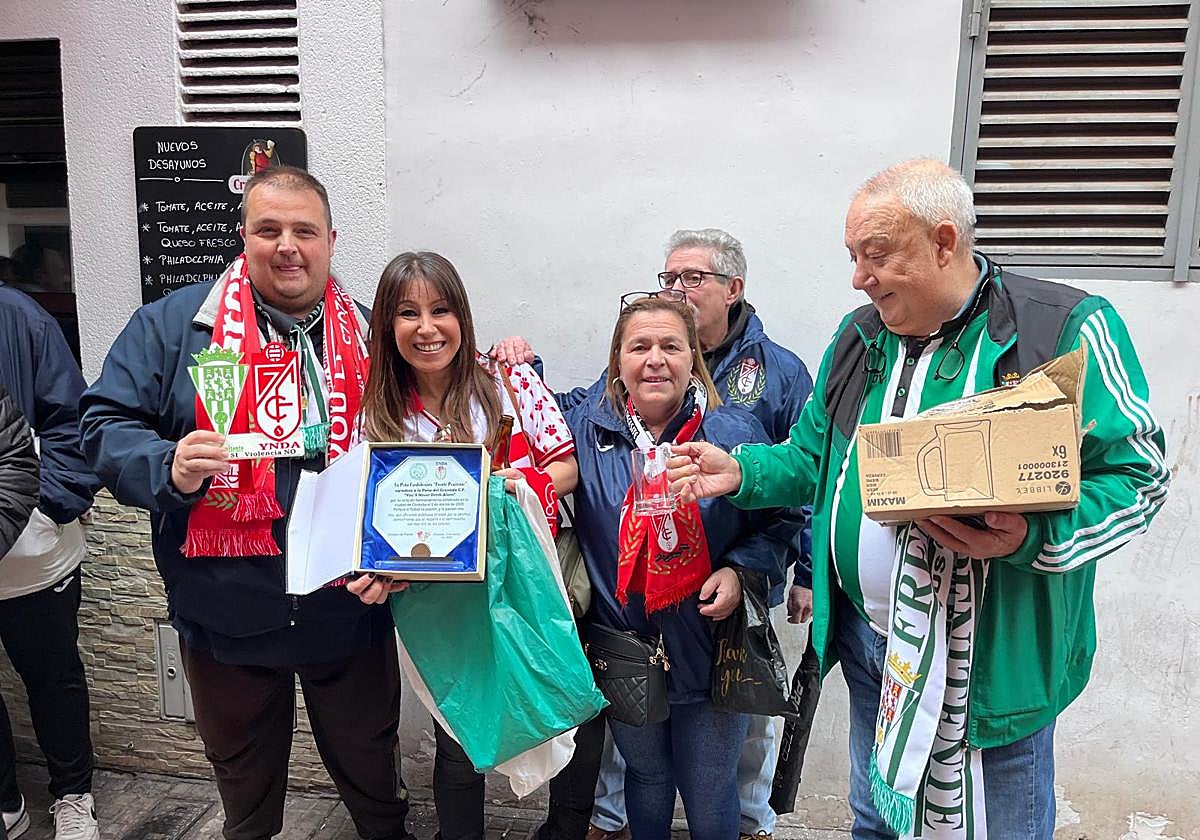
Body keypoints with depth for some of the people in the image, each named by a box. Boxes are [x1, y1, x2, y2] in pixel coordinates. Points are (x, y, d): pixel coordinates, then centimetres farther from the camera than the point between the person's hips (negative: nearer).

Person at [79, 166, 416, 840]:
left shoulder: (370, 336, 3)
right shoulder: (172, 323, -2)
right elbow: (106, 424, -4)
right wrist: (170, 467, -22)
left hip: (350, 612, 1)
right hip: (226, 615, 0)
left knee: (372, 775, 21)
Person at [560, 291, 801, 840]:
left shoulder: (736, 433, -7)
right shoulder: (587, 427, -4)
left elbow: (780, 519, 2)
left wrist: (739, 570, -16)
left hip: (711, 647, -1)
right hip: (623, 647, 2)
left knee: (710, 796, 16)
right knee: (645, 775, 23)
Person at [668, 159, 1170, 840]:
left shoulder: (1067, 329, -12)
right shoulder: (860, 337, 6)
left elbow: (1138, 474, -11)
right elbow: (815, 459, 13)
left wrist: (1031, 537, -28)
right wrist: (741, 472, -5)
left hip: (996, 659, -5)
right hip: (870, 643, 6)